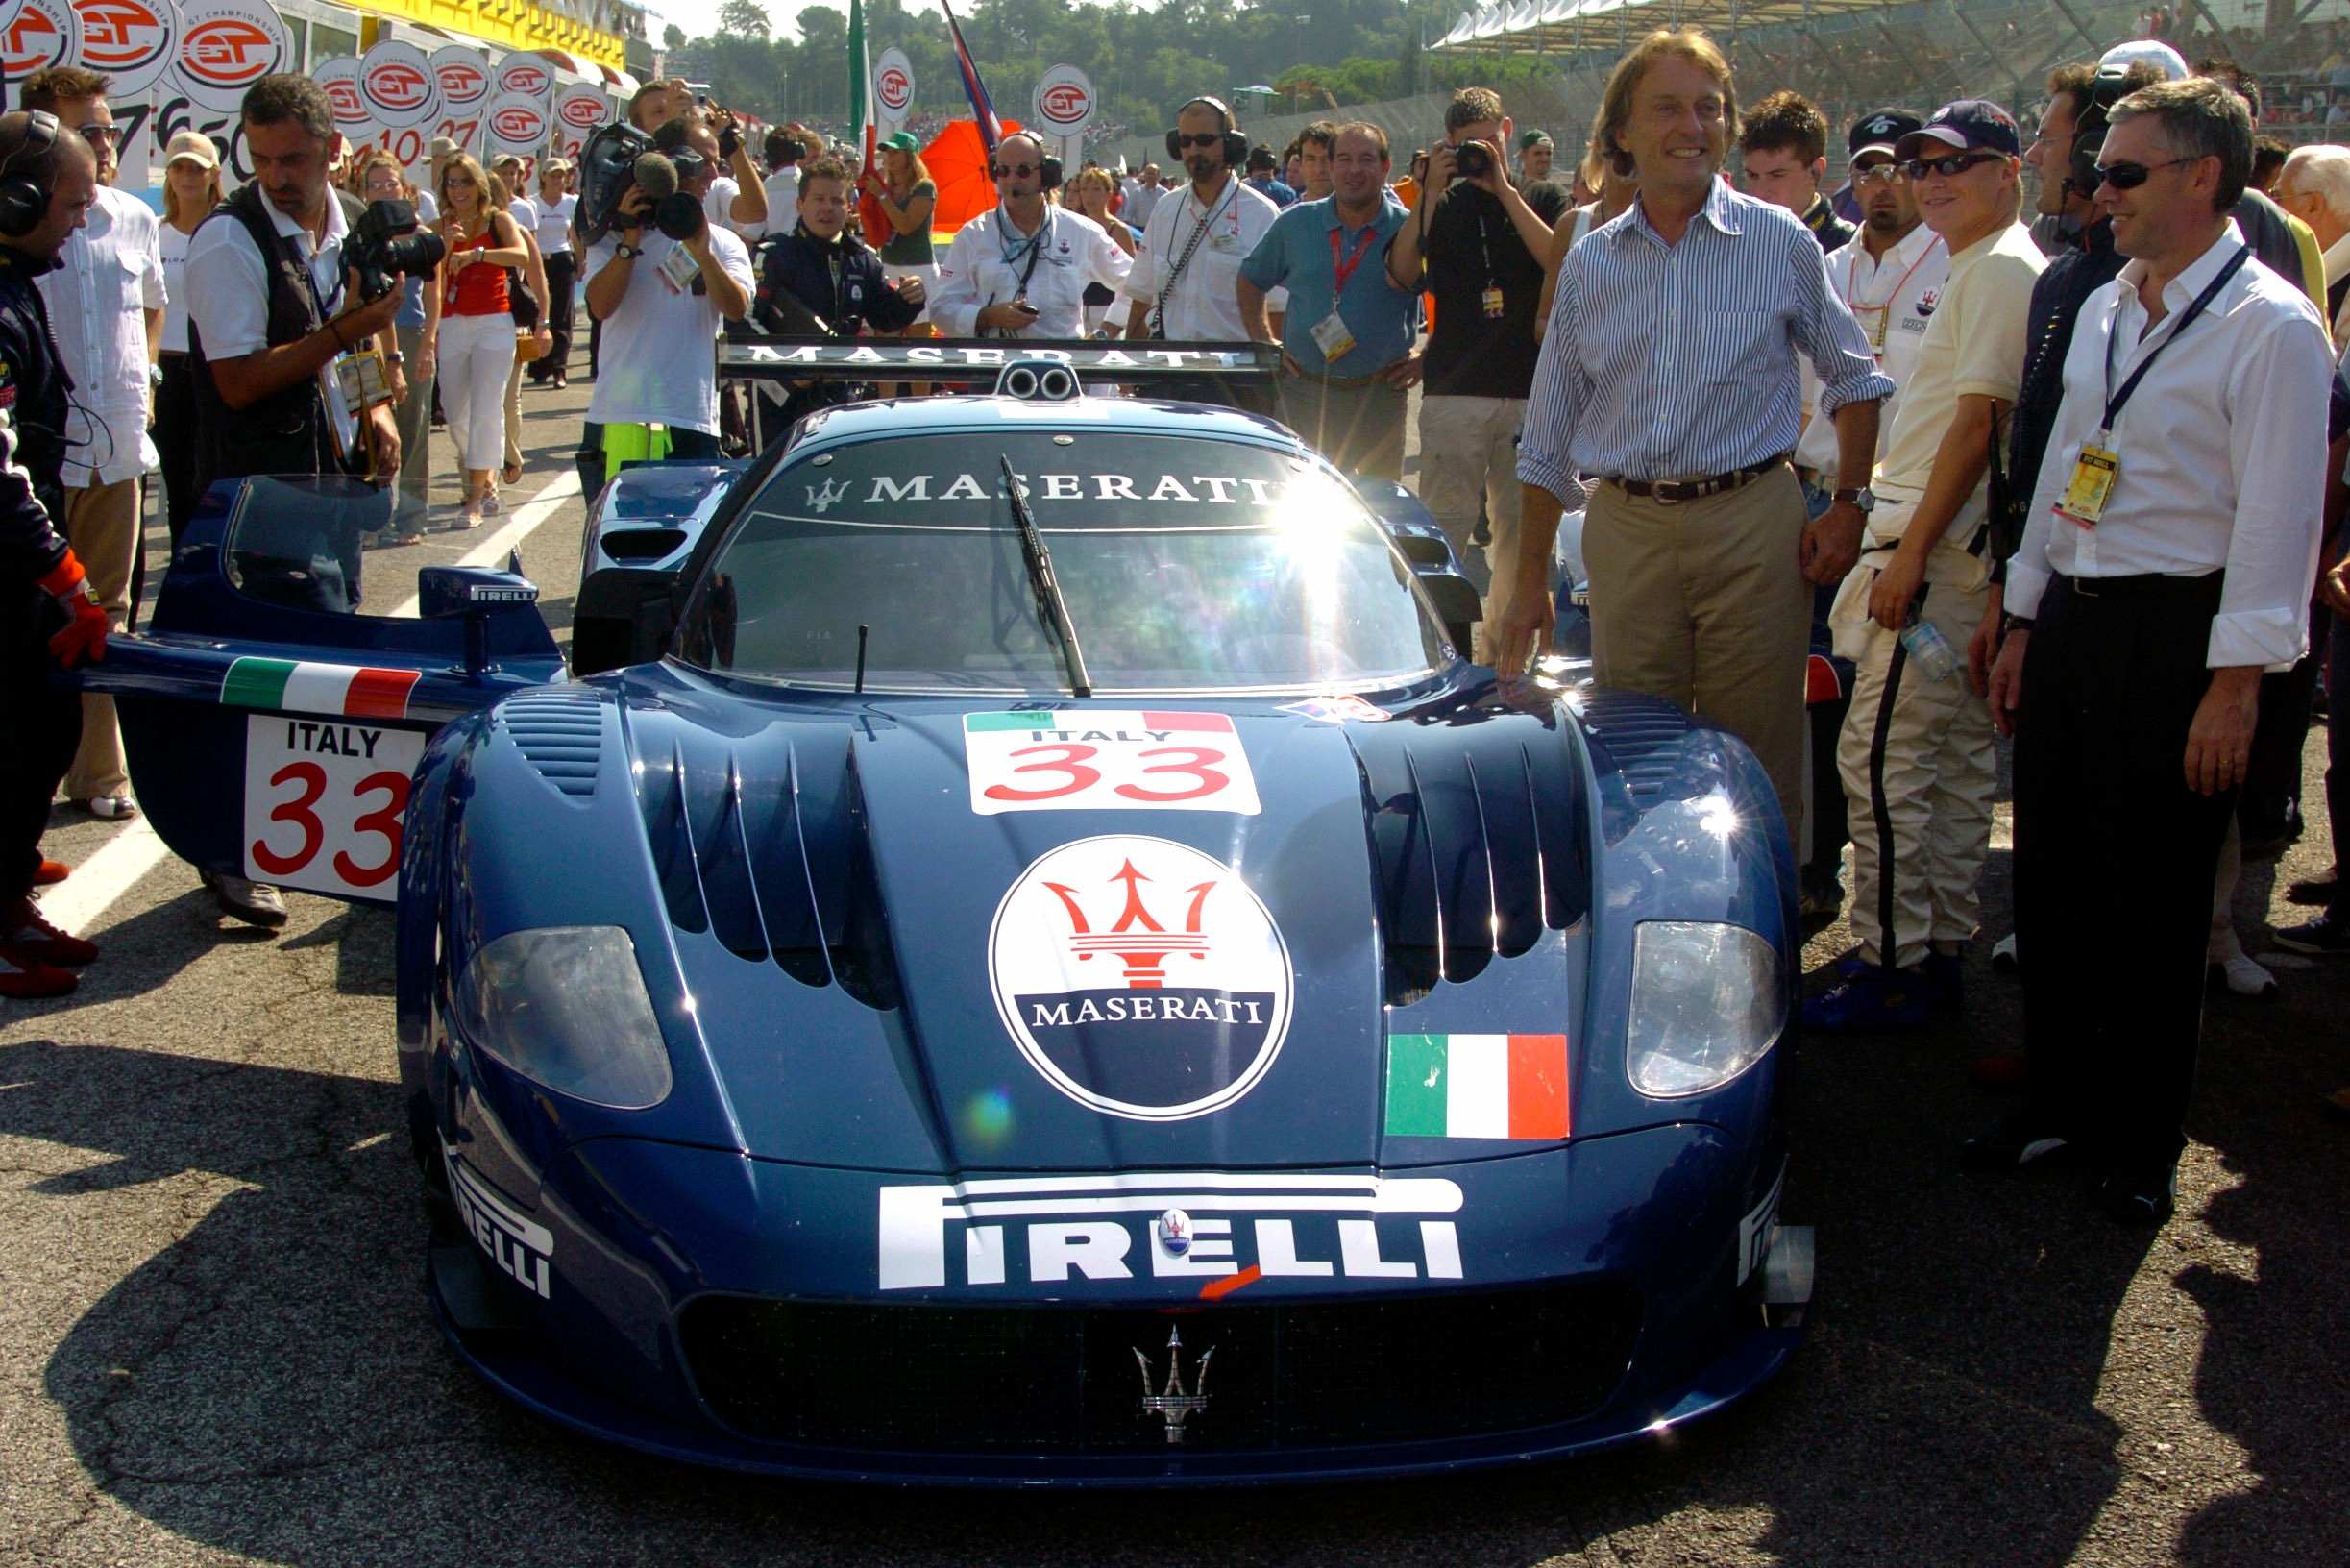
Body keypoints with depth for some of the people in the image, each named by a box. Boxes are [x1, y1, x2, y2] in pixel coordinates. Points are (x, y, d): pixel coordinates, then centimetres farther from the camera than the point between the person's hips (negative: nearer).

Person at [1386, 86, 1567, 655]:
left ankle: (1500, 648, 14)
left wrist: (1503, 190, -8)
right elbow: (1400, 275, -3)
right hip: (1455, 389, -1)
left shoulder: (1543, 198, 12)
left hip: (1530, 392, 1)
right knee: (1446, 523, -7)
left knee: (1520, 525, 5)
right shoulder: (1442, 203, 12)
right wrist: (1430, 193, -9)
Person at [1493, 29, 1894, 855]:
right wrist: (1529, 582, 11)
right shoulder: (1589, 264, 10)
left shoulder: (1782, 243, 3)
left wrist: (1849, 505, 0)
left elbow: (1855, 378, 12)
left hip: (1752, 523, -2)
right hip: (1626, 530, 2)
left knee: (1755, 763, 0)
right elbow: (1548, 442, 14)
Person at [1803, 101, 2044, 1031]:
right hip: (1953, 545, 11)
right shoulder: (1974, 270, 20)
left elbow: (1978, 424, -19)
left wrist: (1912, 552, -20)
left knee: (1882, 756, -10)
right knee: (1954, 761, 13)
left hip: (1940, 546, -11)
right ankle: (1938, 949, 20)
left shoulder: (2001, 270, -12)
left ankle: (1890, 968, -5)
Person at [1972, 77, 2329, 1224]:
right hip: (2070, 617, 7)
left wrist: (2234, 687, -16)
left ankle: (2140, 1141, 20)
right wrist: (2023, 627, 17)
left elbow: (2277, 520, -14)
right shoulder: (2103, 309, 12)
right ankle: (2056, 1098, 29)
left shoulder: (2271, 327, -11)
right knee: (2052, 879, 13)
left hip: (2175, 633, -7)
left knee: (2154, 908, 4)